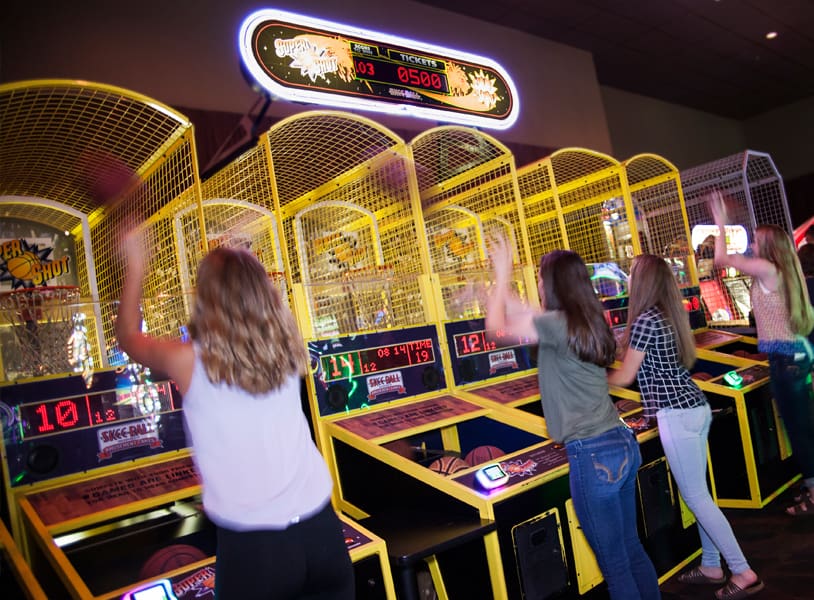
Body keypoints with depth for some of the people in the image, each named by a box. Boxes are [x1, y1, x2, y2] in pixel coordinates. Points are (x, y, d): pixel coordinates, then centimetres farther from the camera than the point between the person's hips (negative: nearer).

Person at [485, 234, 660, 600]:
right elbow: (522, 313, 21)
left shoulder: (558, 324, -17)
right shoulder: (585, 321, 9)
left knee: (615, 565, 7)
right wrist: (501, 283, 28)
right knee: (632, 551, 22)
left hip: (593, 456, -9)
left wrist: (503, 275, 5)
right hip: (623, 446, 9)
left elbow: (496, 325, -5)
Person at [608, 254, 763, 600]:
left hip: (677, 415, -9)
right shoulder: (671, 314, 10)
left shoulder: (645, 320, -16)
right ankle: (711, 566, 28)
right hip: (697, 407, 9)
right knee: (698, 493, 17)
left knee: (695, 497, 2)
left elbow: (624, 377, -8)